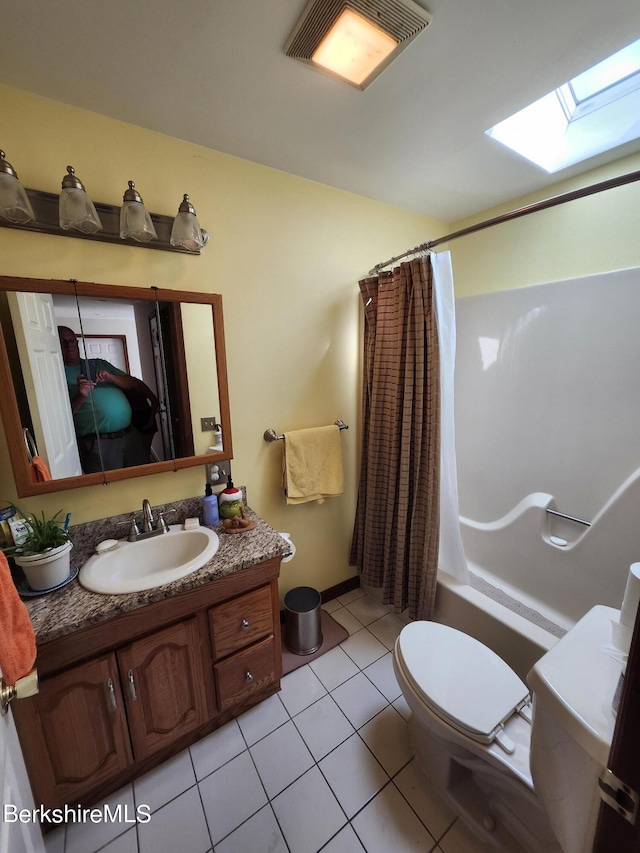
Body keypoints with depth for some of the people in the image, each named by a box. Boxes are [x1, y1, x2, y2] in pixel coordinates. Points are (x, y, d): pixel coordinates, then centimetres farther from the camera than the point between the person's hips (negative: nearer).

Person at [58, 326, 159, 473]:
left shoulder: (99, 364, 18)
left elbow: (133, 383, 9)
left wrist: (110, 377, -7)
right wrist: (80, 397, -21)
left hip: (131, 434, 4)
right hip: (98, 443, -4)